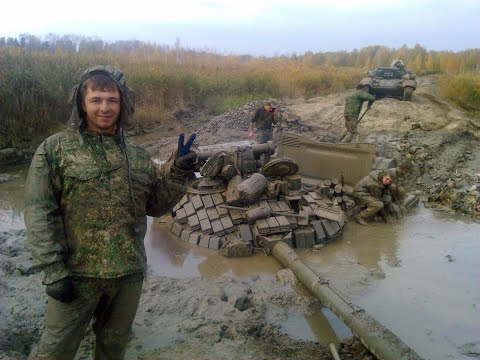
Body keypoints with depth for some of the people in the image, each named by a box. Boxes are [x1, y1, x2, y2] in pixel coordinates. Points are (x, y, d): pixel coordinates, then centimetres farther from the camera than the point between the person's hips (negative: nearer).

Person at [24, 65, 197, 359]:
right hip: (77, 272, -3)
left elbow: (156, 206, 7)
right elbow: (39, 213, -9)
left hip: (130, 272, 4)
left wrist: (176, 173, -9)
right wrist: (53, 270, -14)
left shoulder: (137, 155, 5)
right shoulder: (54, 149, -6)